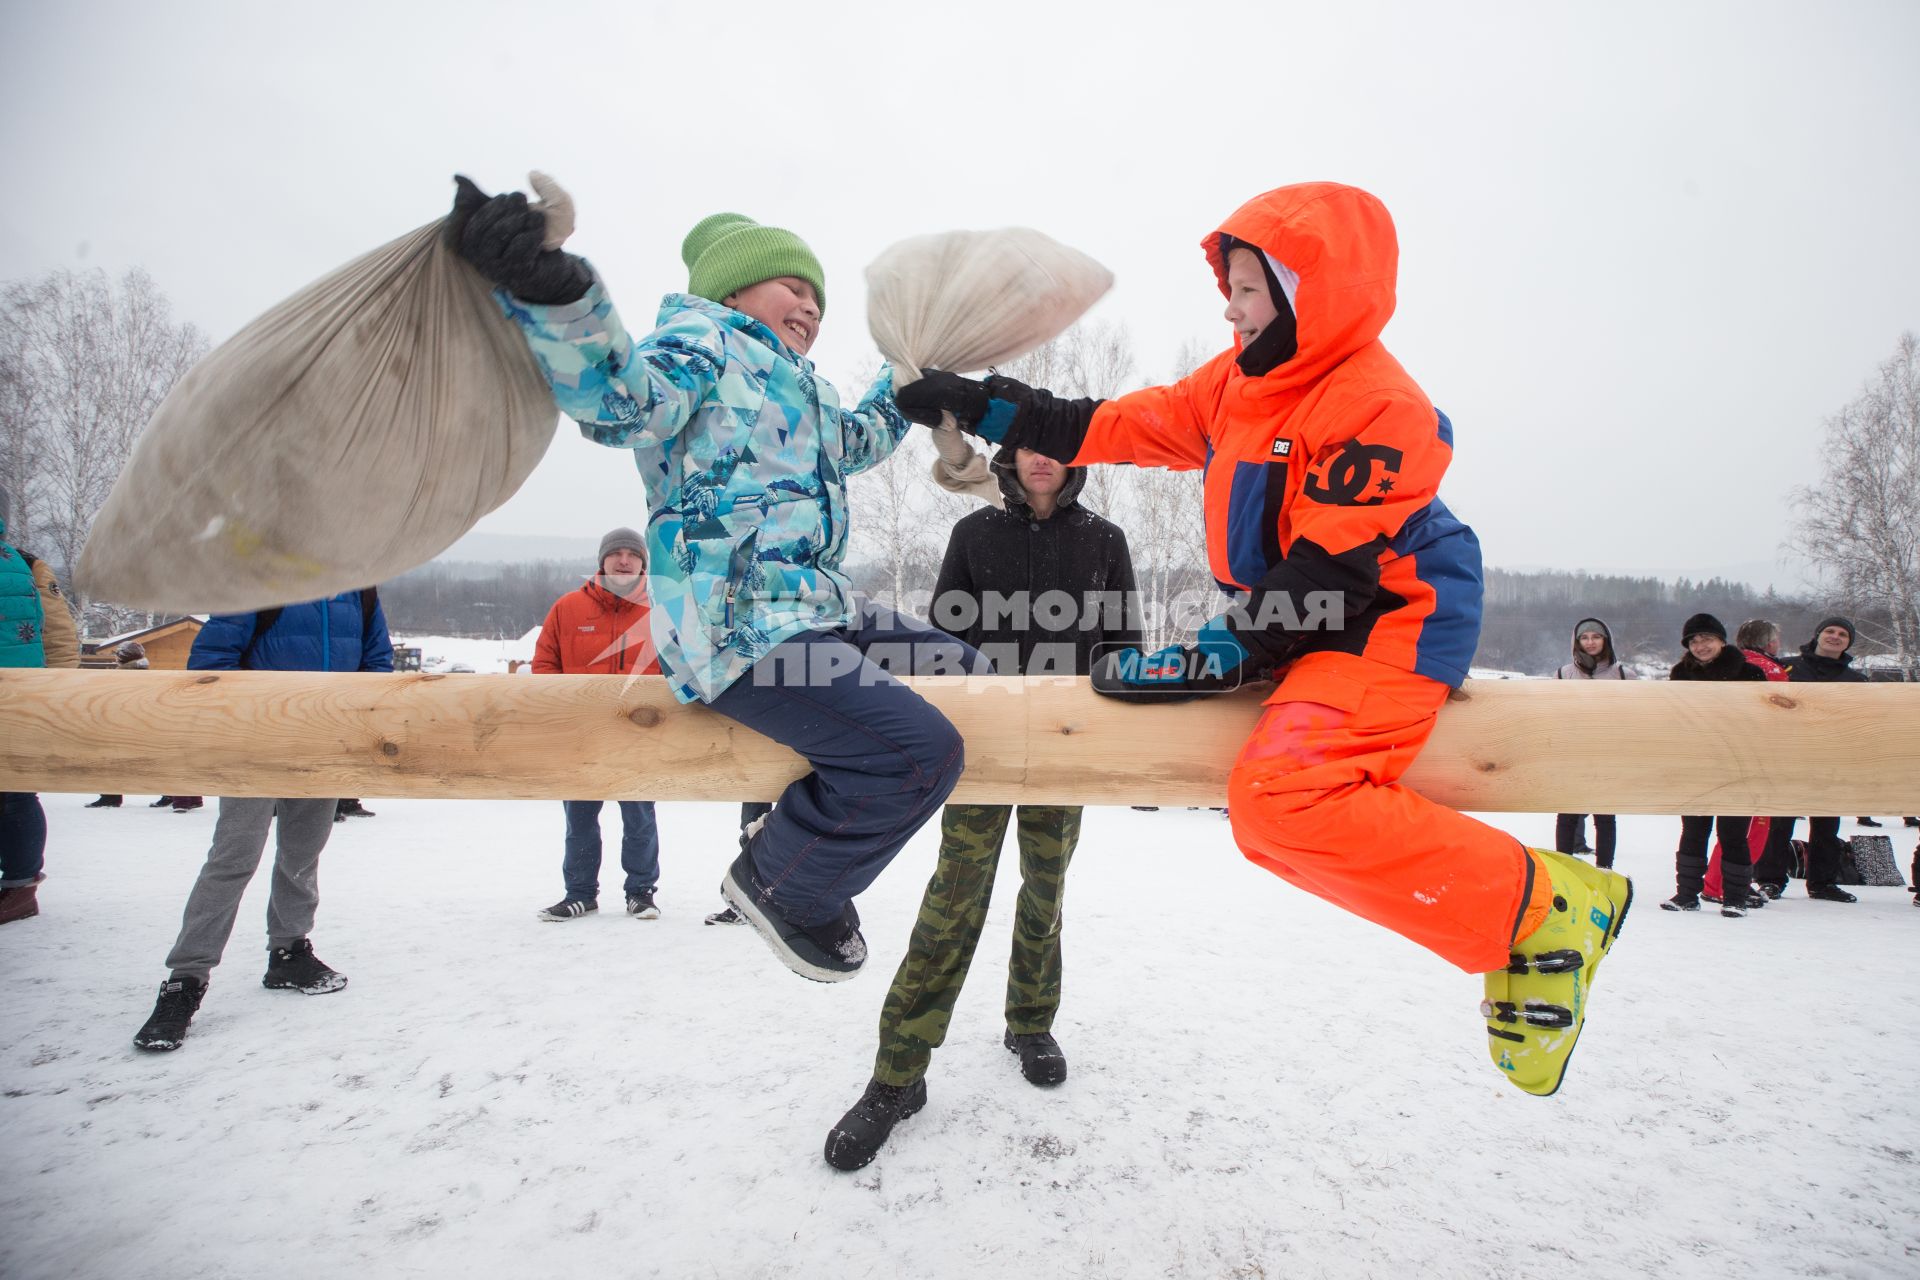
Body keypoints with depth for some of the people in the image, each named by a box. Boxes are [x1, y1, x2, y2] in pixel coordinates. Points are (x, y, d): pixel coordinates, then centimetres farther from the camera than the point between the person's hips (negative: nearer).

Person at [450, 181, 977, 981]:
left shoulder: (801, 390, 27)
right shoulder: (702, 336, -1)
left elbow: (853, 442, 47)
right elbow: (624, 396, -24)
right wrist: (547, 290, -40)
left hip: (821, 616, 11)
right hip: (741, 634, -11)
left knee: (953, 665, 25)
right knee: (924, 751, -25)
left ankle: (806, 831, 20)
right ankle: (783, 883, 1)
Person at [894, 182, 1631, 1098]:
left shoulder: (1382, 408, -16)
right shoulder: (1239, 380, 8)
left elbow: (1333, 572, -22)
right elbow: (1115, 427, 8)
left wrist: (1227, 649, -26)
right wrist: (979, 407, 5)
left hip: (1388, 625, -10)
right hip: (1300, 630, 10)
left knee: (1282, 797, -29)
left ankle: (1540, 909, -14)